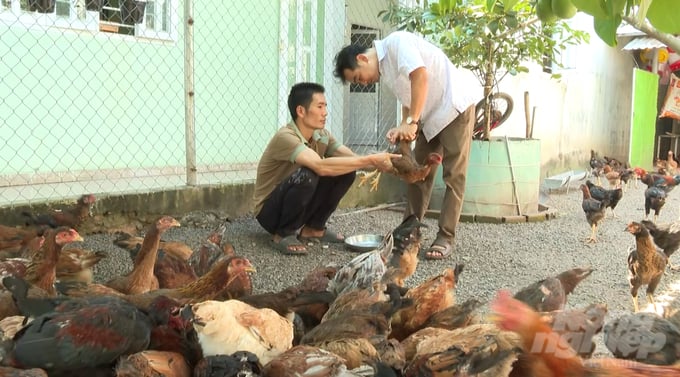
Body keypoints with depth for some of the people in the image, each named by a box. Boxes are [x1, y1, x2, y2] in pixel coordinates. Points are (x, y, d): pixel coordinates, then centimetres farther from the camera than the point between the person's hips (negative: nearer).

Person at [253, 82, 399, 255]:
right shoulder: (286, 137, -27)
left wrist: (379, 163, -32)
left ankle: (313, 229, 7)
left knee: (346, 170, -8)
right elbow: (322, 167, -41)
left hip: (299, 207, 7)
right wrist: (371, 160, -40)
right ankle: (283, 234, -12)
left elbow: (354, 159, -11)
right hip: (270, 211, -7)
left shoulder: (321, 135, -3)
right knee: (307, 175, -34)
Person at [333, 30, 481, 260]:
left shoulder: (396, 42, -16)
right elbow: (408, 101, 11)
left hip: (455, 105, -9)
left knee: (453, 175, -7)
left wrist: (411, 122, -30)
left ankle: (445, 239, -4)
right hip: (431, 116, 9)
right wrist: (403, 130, -9)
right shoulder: (385, 72, 10)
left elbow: (421, 75, -30)